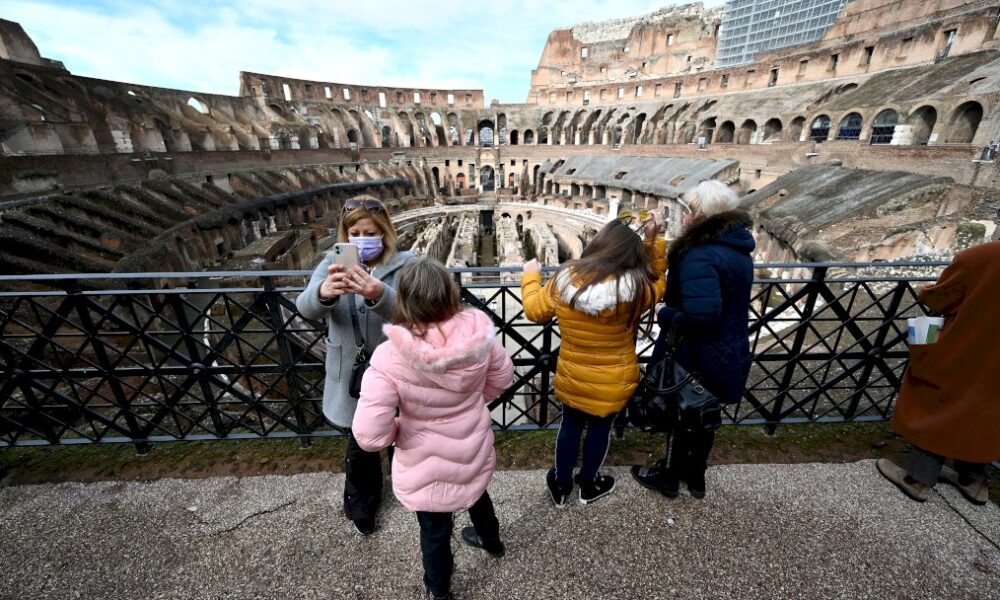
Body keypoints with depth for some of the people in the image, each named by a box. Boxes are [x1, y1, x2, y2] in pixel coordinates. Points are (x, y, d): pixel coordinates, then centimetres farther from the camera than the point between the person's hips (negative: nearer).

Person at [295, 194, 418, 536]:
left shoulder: (404, 265, -11)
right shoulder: (332, 264, -2)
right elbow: (305, 307, -19)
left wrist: (379, 295, -51)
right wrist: (323, 292, -43)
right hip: (352, 374, 1)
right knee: (360, 442, 16)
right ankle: (361, 502, 48)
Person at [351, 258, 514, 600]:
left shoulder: (389, 358, -32)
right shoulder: (478, 334, -22)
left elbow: (370, 436, -27)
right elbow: (502, 378, -4)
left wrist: (399, 428, -6)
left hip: (427, 468, -3)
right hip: (474, 452, 4)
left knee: (435, 533, 26)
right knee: (477, 494, 36)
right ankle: (491, 541, 68)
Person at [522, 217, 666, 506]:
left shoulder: (564, 279, -17)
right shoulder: (636, 288, -21)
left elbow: (535, 310, -2)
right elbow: (658, 282, 3)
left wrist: (530, 276, 13)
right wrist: (652, 242, 1)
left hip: (572, 377, 1)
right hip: (613, 382, -1)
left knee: (570, 426, 23)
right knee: (600, 428, 22)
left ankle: (561, 485, 43)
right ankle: (588, 485, 46)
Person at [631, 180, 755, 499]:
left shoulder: (699, 257, -28)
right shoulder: (736, 247, 3)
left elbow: (701, 315, -37)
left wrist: (665, 314, -19)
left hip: (698, 358, -8)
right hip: (728, 354, 8)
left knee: (681, 415, 14)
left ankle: (668, 477, 37)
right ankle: (695, 474, 45)